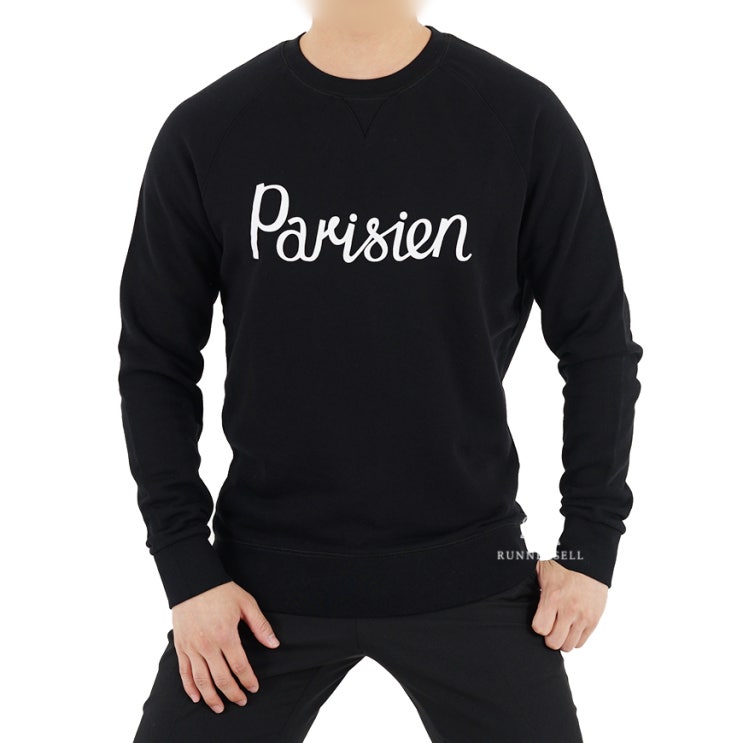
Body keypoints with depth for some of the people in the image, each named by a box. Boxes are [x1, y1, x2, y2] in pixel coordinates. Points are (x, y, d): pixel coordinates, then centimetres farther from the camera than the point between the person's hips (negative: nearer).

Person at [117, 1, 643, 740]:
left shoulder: (521, 119, -5)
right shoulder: (205, 131, -4)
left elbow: (597, 343, 2)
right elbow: (157, 359, 2)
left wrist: (591, 542, 0)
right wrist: (186, 566, -3)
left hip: (469, 573, 0)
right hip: (266, 576, 1)